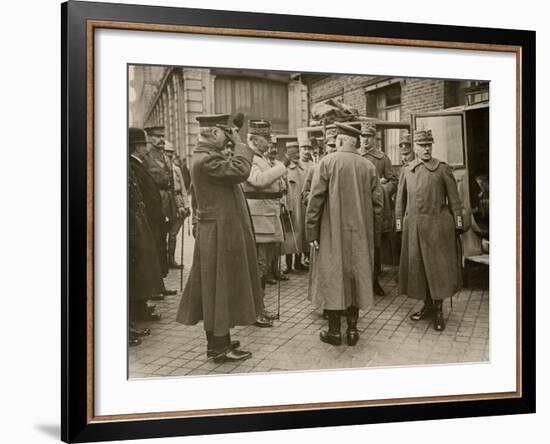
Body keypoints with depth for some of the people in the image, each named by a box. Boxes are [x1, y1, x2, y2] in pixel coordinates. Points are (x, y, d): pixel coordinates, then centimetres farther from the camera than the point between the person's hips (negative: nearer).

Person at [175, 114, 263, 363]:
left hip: (218, 231, 10)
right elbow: (240, 170, -30)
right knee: (221, 286, -2)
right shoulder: (206, 159, -20)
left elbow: (196, 197, 21)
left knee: (215, 289, 16)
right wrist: (239, 144, -17)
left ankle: (217, 340, 27)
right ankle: (219, 348, 8)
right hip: (221, 232, -10)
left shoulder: (204, 157, 13)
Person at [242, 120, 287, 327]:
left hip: (270, 218, 10)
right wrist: (279, 168, -18)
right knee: (258, 265, -7)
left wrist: (279, 178, 7)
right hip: (257, 218, -10)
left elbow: (277, 186, 27)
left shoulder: (263, 158, 19)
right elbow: (259, 180, -31)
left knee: (265, 264, 15)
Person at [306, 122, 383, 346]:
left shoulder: (327, 162, -8)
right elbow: (377, 203, 3)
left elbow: (316, 199, -11)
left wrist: (312, 232, -7)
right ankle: (352, 329, 15)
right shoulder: (369, 166, 2)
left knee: (332, 277, 5)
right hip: (361, 233, 3)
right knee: (357, 277, 11)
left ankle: (334, 331, 8)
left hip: (333, 231, -3)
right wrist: (375, 234, 11)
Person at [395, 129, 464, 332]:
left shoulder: (442, 168, 0)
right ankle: (428, 306, 21)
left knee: (438, 267, -1)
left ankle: (438, 310, 9)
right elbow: (400, 199, 14)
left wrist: (458, 224, -3)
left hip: (437, 226, -3)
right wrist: (399, 223, 10)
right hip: (413, 227, 3)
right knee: (417, 267, 6)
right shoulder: (407, 170, 9)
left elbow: (454, 198, 1)